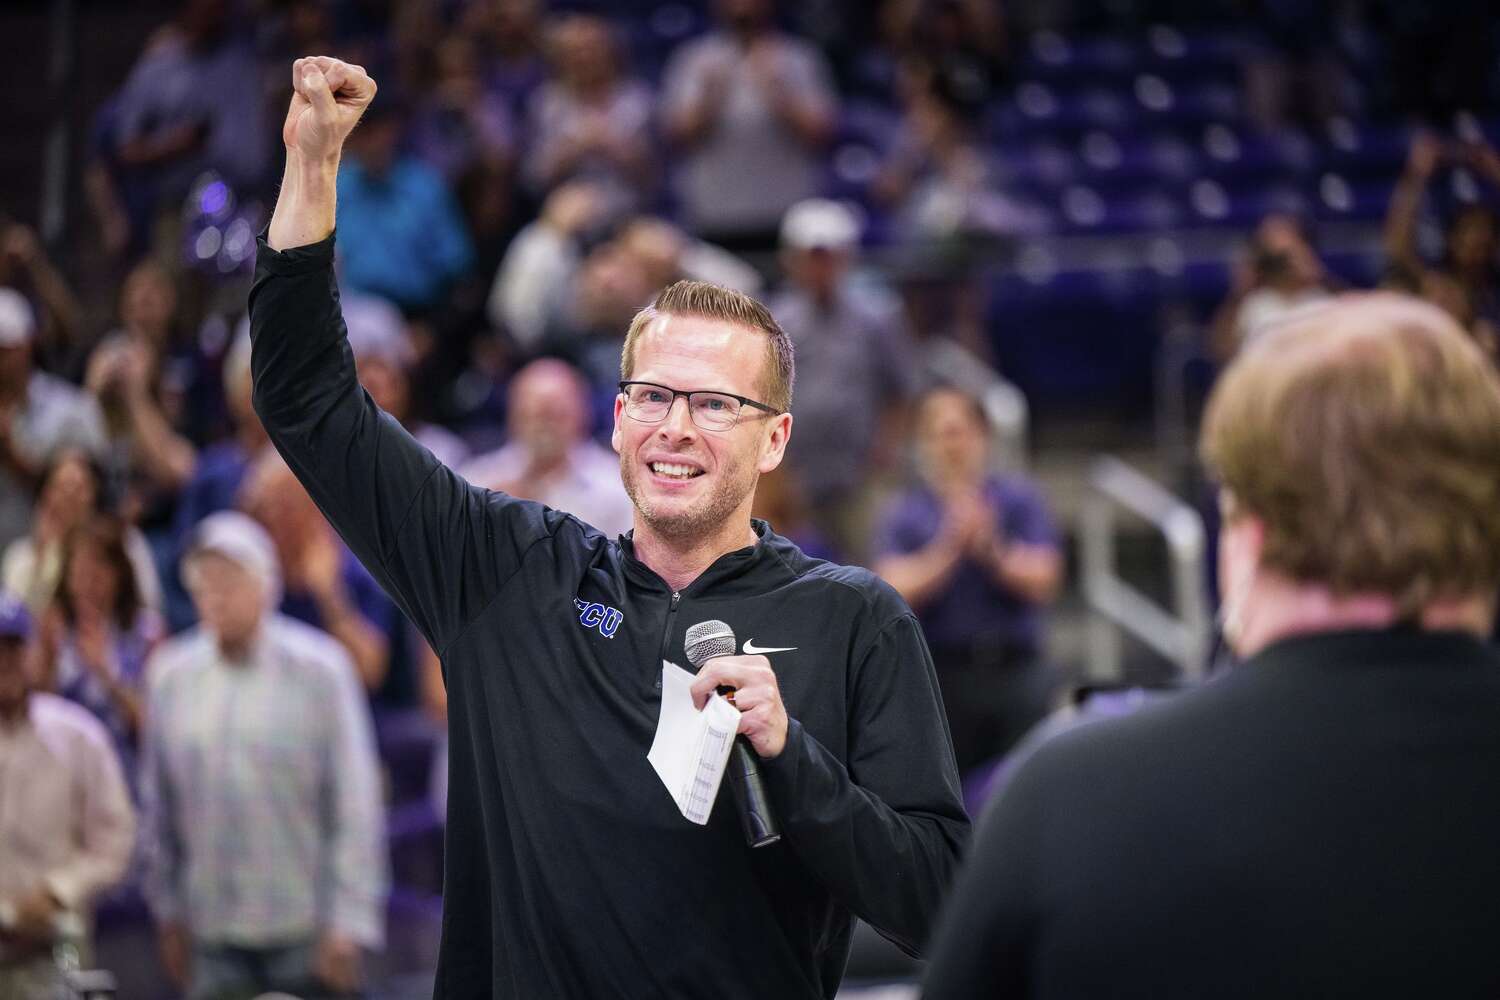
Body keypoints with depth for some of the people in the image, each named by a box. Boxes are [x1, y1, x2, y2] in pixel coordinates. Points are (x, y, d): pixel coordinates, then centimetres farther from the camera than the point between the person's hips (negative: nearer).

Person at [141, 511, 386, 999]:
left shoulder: (319, 669, -6)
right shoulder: (170, 675, 3)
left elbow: (356, 803, -6)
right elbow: (159, 807, 12)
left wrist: (349, 922, -10)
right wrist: (169, 913, 14)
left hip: (306, 928, -2)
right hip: (213, 932, 2)